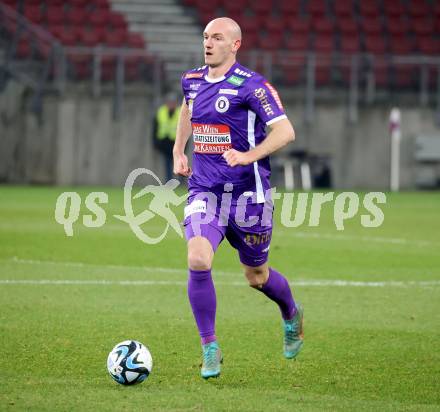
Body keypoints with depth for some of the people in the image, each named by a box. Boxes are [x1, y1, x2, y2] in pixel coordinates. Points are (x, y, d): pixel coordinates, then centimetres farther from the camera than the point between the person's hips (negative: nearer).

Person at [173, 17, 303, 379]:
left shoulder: (252, 86, -13)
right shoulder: (192, 81, 6)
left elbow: (285, 131, -18)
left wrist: (249, 155, -31)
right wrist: (178, 152, 19)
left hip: (247, 193, -4)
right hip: (204, 192, 4)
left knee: (256, 276, 11)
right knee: (197, 261, -19)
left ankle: (291, 315, 45)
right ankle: (210, 349, -7)